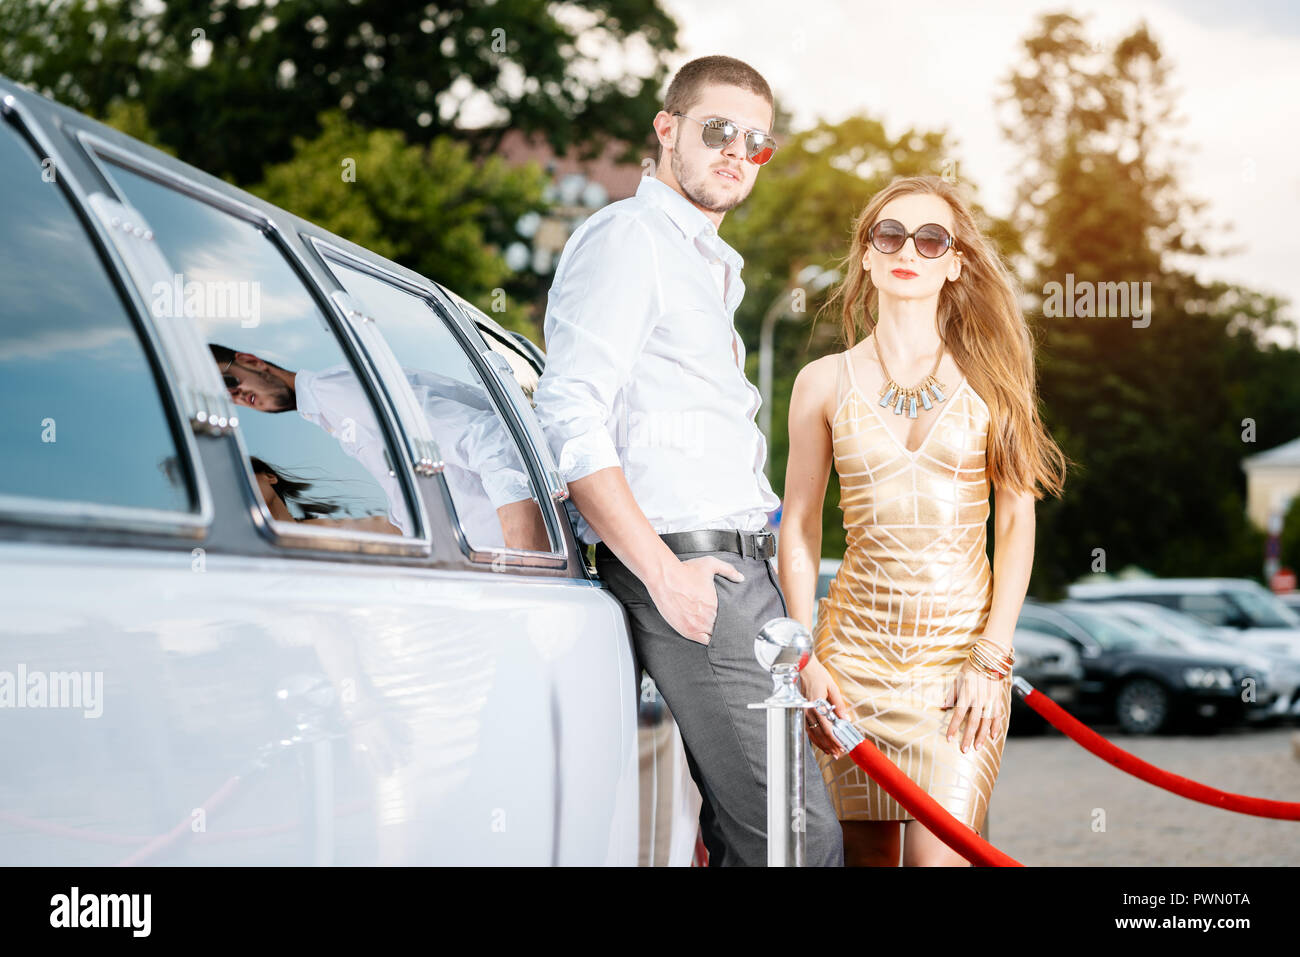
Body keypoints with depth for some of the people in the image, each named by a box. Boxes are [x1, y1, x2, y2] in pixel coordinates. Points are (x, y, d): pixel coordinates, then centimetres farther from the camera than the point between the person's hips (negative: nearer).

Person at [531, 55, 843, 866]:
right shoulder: (627, 237, -3)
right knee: (800, 836, -14)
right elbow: (571, 418, -14)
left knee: (745, 829, 9)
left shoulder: (710, 263, 26)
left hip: (740, 564, 10)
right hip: (688, 564, -10)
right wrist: (662, 572, -19)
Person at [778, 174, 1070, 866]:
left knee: (940, 856, -11)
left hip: (964, 637, -1)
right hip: (857, 643, 1)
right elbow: (799, 528, 8)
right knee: (866, 853, 4)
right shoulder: (825, 381, 6)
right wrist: (806, 658, 0)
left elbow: (1017, 521, 2)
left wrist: (992, 656, -6)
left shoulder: (988, 375, 5)